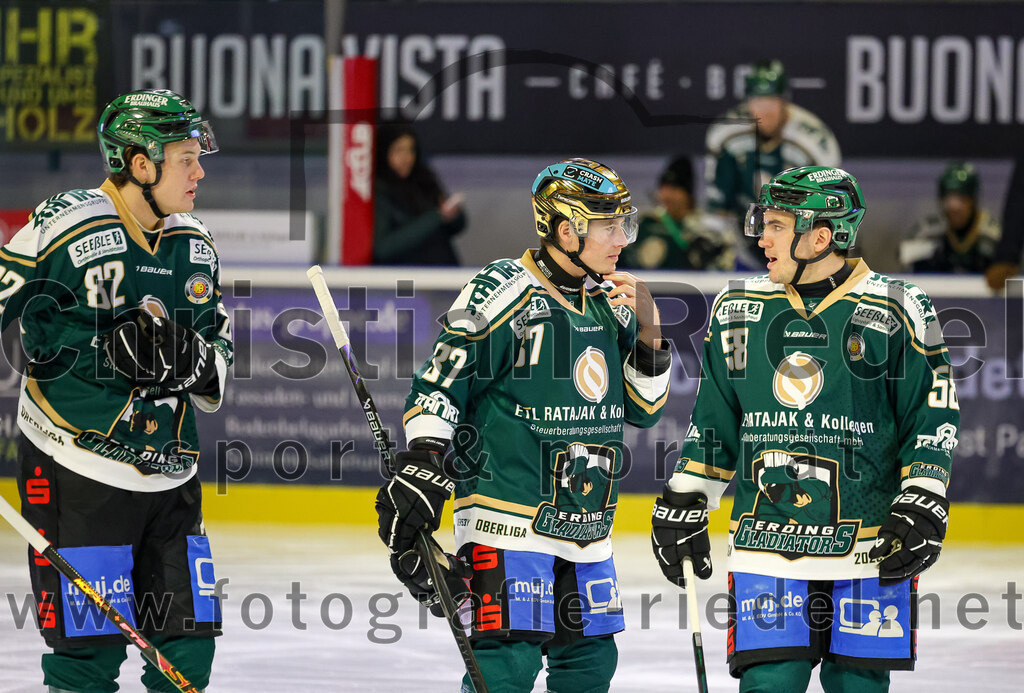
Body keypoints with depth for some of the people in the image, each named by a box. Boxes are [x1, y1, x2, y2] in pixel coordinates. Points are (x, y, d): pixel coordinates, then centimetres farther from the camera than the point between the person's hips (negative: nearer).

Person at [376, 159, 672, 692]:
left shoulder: (611, 303, 10)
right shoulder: (502, 294, -12)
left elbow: (642, 408, 15)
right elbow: (438, 388, -10)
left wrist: (648, 333, 0)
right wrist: (423, 464, -20)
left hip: (586, 524, 8)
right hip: (509, 521, -8)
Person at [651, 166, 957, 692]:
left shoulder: (896, 313, -3)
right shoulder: (737, 309, 8)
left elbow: (934, 420, 1)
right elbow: (713, 422, 17)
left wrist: (923, 507, -8)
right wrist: (684, 503, 15)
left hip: (870, 551, -2)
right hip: (765, 546, 2)